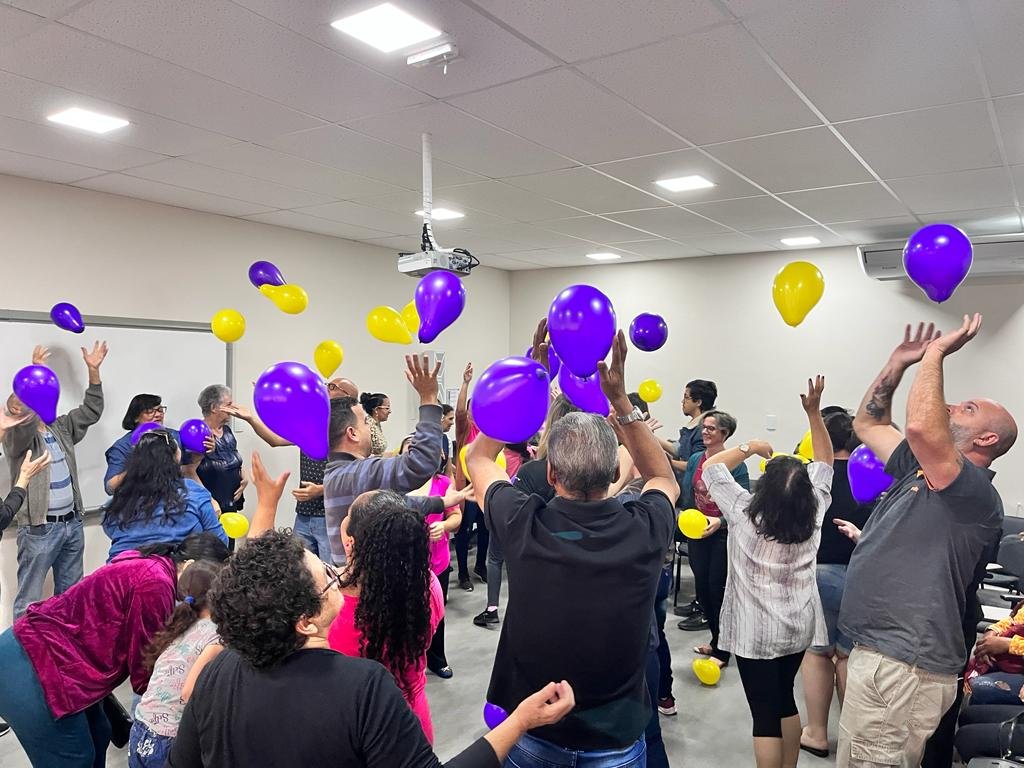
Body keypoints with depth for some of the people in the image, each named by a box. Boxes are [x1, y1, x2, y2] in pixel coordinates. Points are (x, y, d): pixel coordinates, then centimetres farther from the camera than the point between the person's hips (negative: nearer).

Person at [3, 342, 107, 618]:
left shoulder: (60, 428, 11)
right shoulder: (15, 437, -8)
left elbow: (91, 411, 8)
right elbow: (26, 423, -29)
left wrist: (93, 370, -2)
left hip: (72, 522, 6)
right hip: (39, 528, -6)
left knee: (71, 592, 16)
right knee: (30, 597, -1)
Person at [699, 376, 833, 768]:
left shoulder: (744, 513, -18)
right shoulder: (813, 512, -8)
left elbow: (711, 467, -6)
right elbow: (824, 463, 5)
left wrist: (749, 448, -4)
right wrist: (814, 412, 0)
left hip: (755, 631, -5)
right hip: (800, 626, 5)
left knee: (765, 713, 2)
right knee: (785, 699, 22)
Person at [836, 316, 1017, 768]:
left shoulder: (975, 494, -14)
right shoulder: (919, 470, 13)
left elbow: (920, 425, -31)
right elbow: (868, 423, 22)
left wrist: (935, 354, -17)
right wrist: (899, 362, 13)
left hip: (903, 666, -9)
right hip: (880, 650, 9)